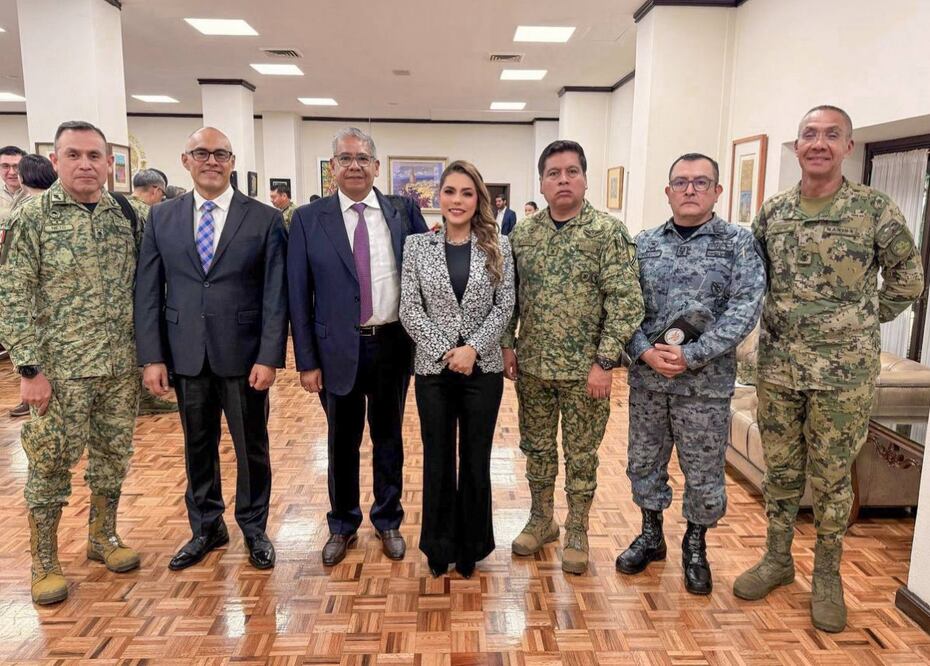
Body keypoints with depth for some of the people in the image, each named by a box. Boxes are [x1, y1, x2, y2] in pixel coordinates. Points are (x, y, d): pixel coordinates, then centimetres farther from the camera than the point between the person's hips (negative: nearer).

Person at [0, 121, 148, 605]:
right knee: (50, 464, 7)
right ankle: (44, 562, 25)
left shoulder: (127, 216, 4)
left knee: (113, 455, 15)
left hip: (121, 366, 4)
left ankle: (102, 536, 34)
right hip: (59, 370, -4)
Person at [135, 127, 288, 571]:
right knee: (198, 447, 15)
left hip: (244, 354, -2)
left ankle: (254, 528, 29)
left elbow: (276, 295, -6)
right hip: (186, 356, 3)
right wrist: (151, 357, -2)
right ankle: (206, 527, 34)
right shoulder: (161, 218, 6)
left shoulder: (265, 219, -2)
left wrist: (269, 357, -12)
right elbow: (148, 292, 4)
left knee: (252, 447, 10)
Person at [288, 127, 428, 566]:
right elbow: (298, 295, -2)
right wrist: (307, 360, -5)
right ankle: (342, 526, 34)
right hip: (339, 349, 0)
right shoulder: (308, 219, -1)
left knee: (389, 438, 15)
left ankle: (388, 521, 35)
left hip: (393, 346, 1)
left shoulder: (404, 211, 1)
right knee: (342, 443, 14)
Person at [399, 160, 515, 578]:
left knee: (476, 460, 10)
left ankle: (471, 547, 29)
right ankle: (439, 547, 29)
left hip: (483, 368, 0)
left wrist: (473, 349, -14)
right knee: (438, 460, 11)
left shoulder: (498, 247, 1)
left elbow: (505, 306, -2)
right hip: (433, 367, 0)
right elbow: (410, 310, -3)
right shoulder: (417, 246, 1)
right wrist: (445, 351, -12)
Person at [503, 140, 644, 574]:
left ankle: (577, 532, 28)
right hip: (532, 366, 4)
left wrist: (604, 361, -17)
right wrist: (507, 345, 4)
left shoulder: (608, 232, -9)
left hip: (584, 369, -4)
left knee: (581, 455, 10)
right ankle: (540, 519, 36)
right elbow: (509, 294, 10)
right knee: (536, 447, 16)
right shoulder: (522, 234, 4)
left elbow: (625, 301, -13)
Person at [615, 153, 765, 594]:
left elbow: (745, 308, -12)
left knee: (704, 472, 10)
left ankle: (696, 547, 33)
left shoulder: (739, 242, -3)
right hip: (646, 376, 3)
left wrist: (691, 356, -18)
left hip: (706, 380, -2)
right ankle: (650, 536, 36)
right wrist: (645, 351, -14)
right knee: (644, 461, 15)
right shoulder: (644, 243, 5)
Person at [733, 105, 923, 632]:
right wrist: (784, 320, 7)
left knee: (832, 479, 10)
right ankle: (778, 559, 32)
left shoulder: (875, 209, -7)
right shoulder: (772, 212, 3)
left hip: (845, 371, -3)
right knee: (781, 470, 14)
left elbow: (909, 279, 2)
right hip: (778, 366, 3)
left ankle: (827, 576, 28)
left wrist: (863, 324, 4)